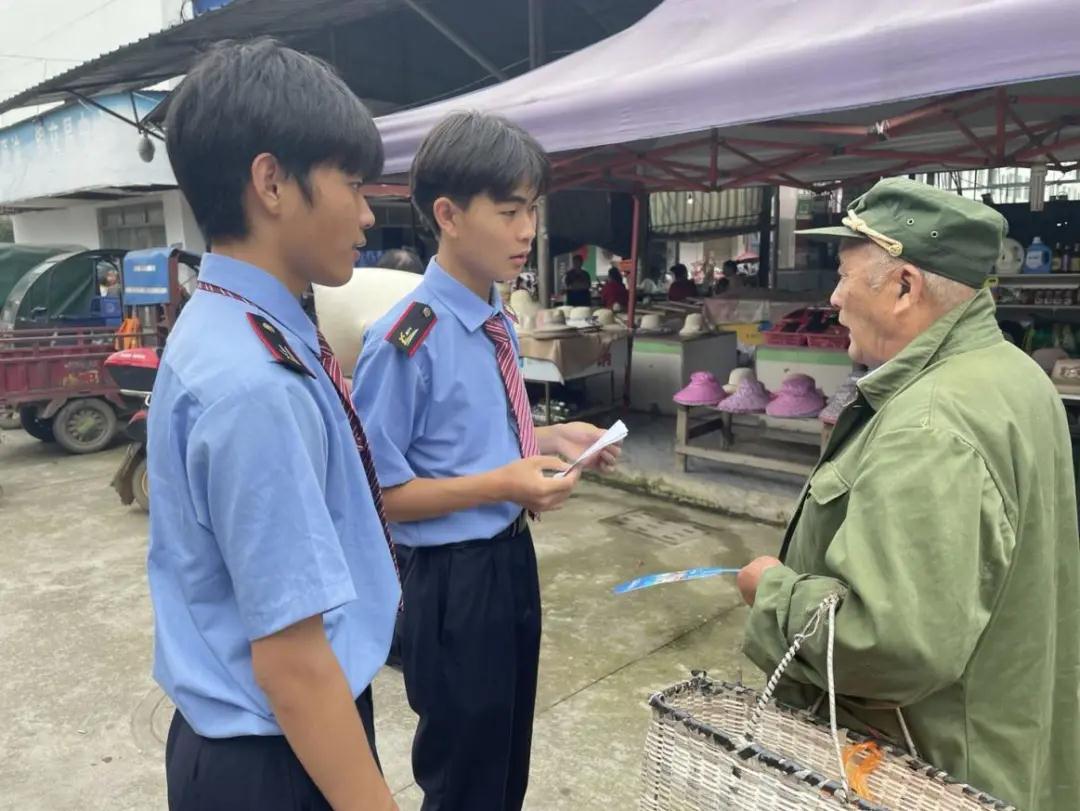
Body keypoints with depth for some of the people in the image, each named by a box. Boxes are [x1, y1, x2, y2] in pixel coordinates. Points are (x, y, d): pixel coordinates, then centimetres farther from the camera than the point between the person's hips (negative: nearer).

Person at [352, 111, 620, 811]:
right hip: (454, 579, -8)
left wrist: (550, 440, 0)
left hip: (513, 559, 8)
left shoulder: (500, 324, 6)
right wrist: (502, 485, -26)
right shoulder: (407, 339, -23)